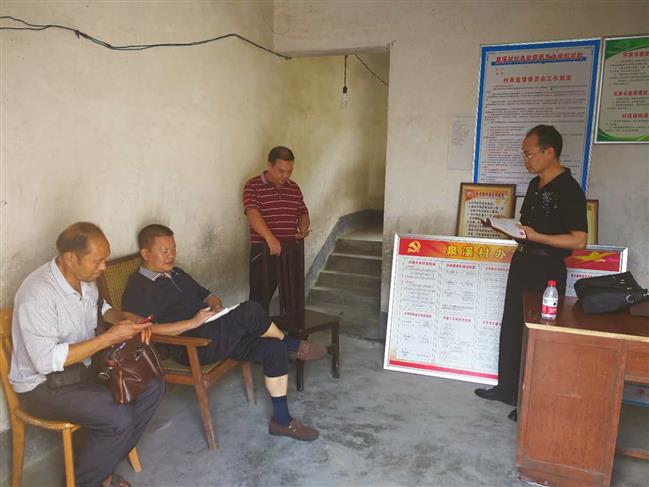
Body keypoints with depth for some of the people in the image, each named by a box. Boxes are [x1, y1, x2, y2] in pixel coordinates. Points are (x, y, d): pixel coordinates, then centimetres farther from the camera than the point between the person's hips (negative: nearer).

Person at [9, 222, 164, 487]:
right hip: (42, 385, -8)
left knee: (152, 386, -5)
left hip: (83, 366, 8)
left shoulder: (84, 277, -3)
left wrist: (123, 321, -3)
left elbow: (99, 306, 19)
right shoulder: (37, 294, -27)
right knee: (119, 418, -26)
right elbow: (46, 360, -29)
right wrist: (108, 338, -29)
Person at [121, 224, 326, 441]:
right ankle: (294, 346, 0)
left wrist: (216, 306, 5)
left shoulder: (176, 274, 22)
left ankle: (282, 420, 0)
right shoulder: (138, 288, -4)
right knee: (250, 310, -27)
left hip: (218, 335, 9)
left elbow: (207, 295, 30)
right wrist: (192, 323, -22)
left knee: (274, 349, -11)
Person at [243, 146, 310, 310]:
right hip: (263, 251, -5)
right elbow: (253, 214, -20)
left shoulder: (294, 188, 11)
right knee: (260, 299, -2)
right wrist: (270, 238, -35)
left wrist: (303, 228, -7)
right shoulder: (253, 186, -6)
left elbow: (303, 213, 17)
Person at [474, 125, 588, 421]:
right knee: (511, 327, 15)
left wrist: (536, 237, -26)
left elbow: (578, 240, -20)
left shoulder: (569, 190, -16)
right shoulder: (535, 185, 10)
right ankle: (507, 388, 31)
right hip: (522, 262, 9)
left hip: (548, 269, -9)